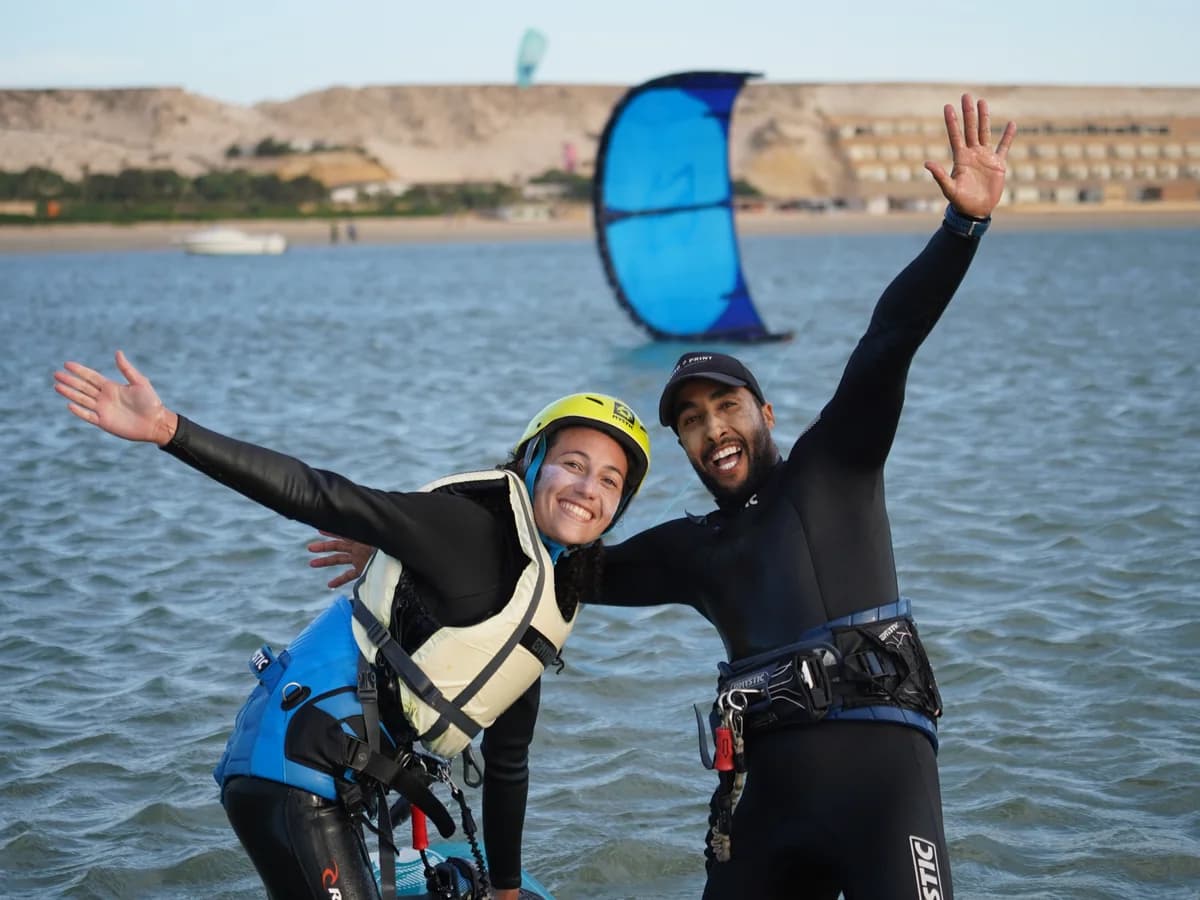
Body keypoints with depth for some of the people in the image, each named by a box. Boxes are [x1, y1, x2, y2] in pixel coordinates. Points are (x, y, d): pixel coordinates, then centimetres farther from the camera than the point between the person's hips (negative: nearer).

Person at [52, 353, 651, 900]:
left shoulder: (549, 607, 14)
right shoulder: (466, 528, -11)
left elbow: (506, 762, 23)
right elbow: (315, 496, -20)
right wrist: (167, 430, -31)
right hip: (299, 764, -10)